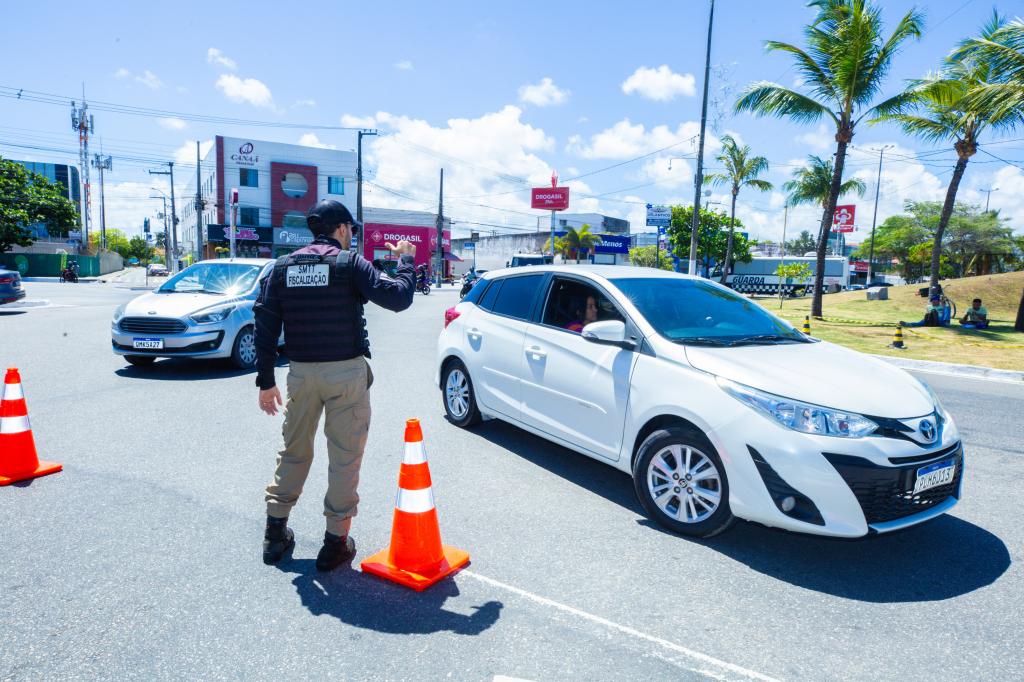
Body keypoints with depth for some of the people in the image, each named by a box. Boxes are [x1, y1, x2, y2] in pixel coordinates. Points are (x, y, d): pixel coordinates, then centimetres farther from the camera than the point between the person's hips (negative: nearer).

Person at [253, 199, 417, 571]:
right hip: (346, 373, -4)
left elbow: (265, 327, 4)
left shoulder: (282, 267, 6)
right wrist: (406, 260, 4)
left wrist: (266, 381, 8)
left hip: (301, 373, 5)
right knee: (345, 457, 5)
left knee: (294, 451, 19)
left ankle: (275, 533, 28)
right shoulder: (350, 263, -7)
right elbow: (398, 298, -13)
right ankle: (336, 543, 13)